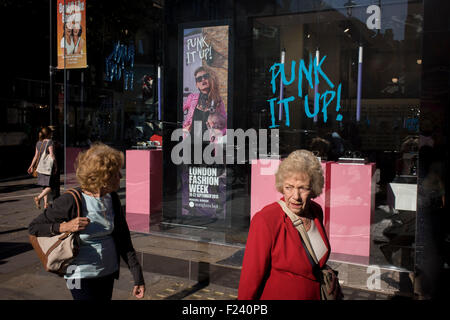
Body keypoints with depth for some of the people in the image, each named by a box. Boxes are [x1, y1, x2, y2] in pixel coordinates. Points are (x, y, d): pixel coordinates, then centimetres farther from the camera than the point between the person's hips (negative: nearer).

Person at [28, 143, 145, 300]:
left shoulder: (112, 198, -1)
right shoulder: (72, 200, -18)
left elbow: (123, 239, 5)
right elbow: (34, 228, -9)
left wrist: (137, 275, 3)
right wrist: (65, 226, -25)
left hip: (108, 273, 6)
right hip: (82, 275, -6)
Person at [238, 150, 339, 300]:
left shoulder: (316, 211, -5)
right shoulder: (265, 221, -25)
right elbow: (250, 279, -20)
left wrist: (324, 269, -3)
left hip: (314, 295, 6)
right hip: (275, 295, -6)